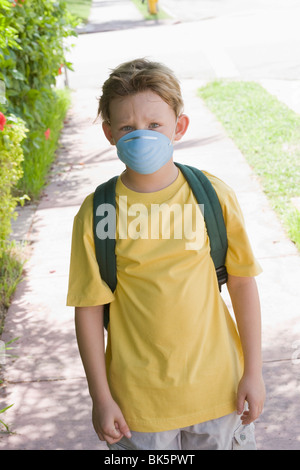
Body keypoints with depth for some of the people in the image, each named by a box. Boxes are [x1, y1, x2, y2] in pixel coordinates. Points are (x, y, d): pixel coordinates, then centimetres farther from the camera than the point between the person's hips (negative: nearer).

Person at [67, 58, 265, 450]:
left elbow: (242, 282, -2)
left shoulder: (212, 195, -9)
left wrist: (253, 372, 1)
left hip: (217, 387, 1)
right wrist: (101, 397, -4)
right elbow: (89, 307, -7)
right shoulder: (97, 213, -12)